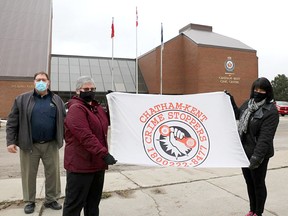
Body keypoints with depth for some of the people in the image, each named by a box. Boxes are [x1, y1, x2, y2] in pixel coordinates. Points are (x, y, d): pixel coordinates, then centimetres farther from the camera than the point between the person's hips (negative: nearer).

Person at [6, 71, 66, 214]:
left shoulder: (57, 100, 6)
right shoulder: (22, 99, 2)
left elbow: (64, 121, 8)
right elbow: (12, 122, 1)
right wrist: (10, 141, -5)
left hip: (50, 145, 1)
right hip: (29, 145, -1)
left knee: (53, 173, 8)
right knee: (29, 174, 10)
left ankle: (51, 200, 27)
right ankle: (30, 201, 29)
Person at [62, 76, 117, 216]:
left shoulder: (97, 107, 13)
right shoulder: (76, 109, -15)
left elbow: (108, 120, 29)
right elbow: (85, 136, -26)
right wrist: (104, 154, -30)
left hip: (97, 163, 9)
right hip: (80, 164, -9)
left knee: (94, 201, 20)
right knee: (75, 203, 4)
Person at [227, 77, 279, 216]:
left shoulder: (271, 111, -16)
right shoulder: (248, 103, 4)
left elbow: (265, 137, -24)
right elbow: (237, 115, 25)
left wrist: (257, 156, -31)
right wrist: (231, 100, 16)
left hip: (258, 154, -7)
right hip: (244, 152, 7)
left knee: (258, 184, 11)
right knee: (249, 183, 20)